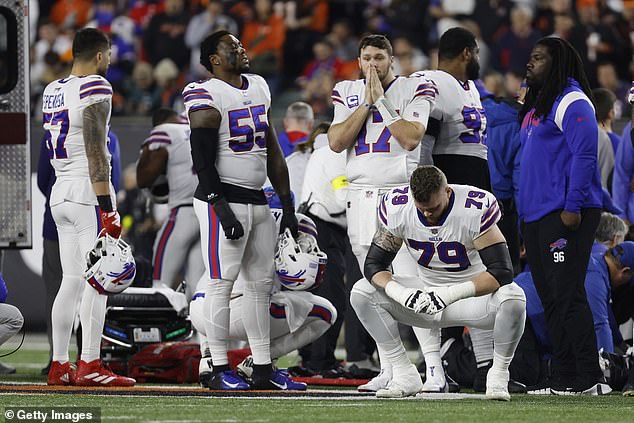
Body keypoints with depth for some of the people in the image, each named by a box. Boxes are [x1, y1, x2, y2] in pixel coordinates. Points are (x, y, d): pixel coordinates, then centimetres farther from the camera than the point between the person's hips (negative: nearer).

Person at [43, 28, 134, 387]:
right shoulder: (95, 89, -10)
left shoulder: (52, 91, 14)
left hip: (60, 192, 8)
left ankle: (59, 366, 9)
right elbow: (95, 152, -16)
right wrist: (107, 207, -18)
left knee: (71, 281, 10)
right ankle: (90, 366, -10)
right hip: (89, 192, -8)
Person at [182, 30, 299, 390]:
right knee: (222, 282, -7)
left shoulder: (259, 87, 14)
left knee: (262, 283, 9)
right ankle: (221, 370, -3)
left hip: (258, 199, 8)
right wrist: (223, 210, -20)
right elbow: (203, 161, -15)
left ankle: (264, 370, 13)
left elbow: (272, 150, 18)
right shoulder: (207, 97, -11)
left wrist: (288, 204, 16)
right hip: (224, 200, -8)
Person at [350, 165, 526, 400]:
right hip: (427, 290, 4)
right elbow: (374, 264, -9)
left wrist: (452, 294, -38)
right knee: (362, 293, -13)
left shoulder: (475, 210, -25)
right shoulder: (396, 208, -14)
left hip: (471, 291, -4)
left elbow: (501, 271, -27)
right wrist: (401, 294, -30)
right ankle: (404, 375, -7)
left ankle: (498, 375, -13)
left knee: (513, 299, -36)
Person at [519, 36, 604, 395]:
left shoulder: (572, 102, -10)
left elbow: (584, 157, -17)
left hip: (566, 215, -10)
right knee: (550, 298, 9)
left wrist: (572, 207, -22)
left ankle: (589, 377, -12)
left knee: (567, 294, -13)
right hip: (536, 215, 10)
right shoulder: (536, 105, 20)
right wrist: (523, 212, 21)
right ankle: (564, 377, 12)